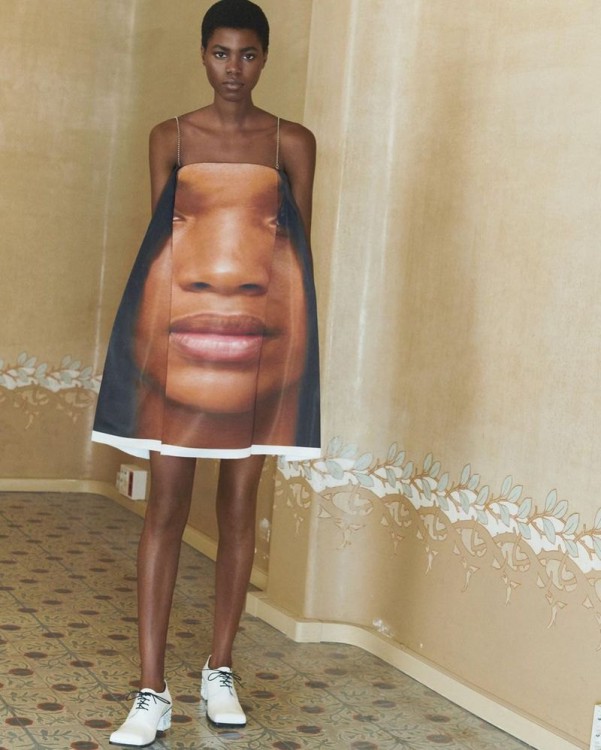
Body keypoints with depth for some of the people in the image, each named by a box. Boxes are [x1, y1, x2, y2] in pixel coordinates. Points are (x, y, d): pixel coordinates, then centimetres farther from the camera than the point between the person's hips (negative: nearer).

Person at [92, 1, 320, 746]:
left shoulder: (293, 143, 6)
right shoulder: (170, 138, 7)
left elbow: (301, 246, 7)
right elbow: (157, 238, 8)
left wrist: (291, 339, 2)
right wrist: (154, 331, 2)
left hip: (258, 329, 1)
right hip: (180, 326, 0)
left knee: (239, 507, 6)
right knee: (166, 506, -3)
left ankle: (219, 669, 22)